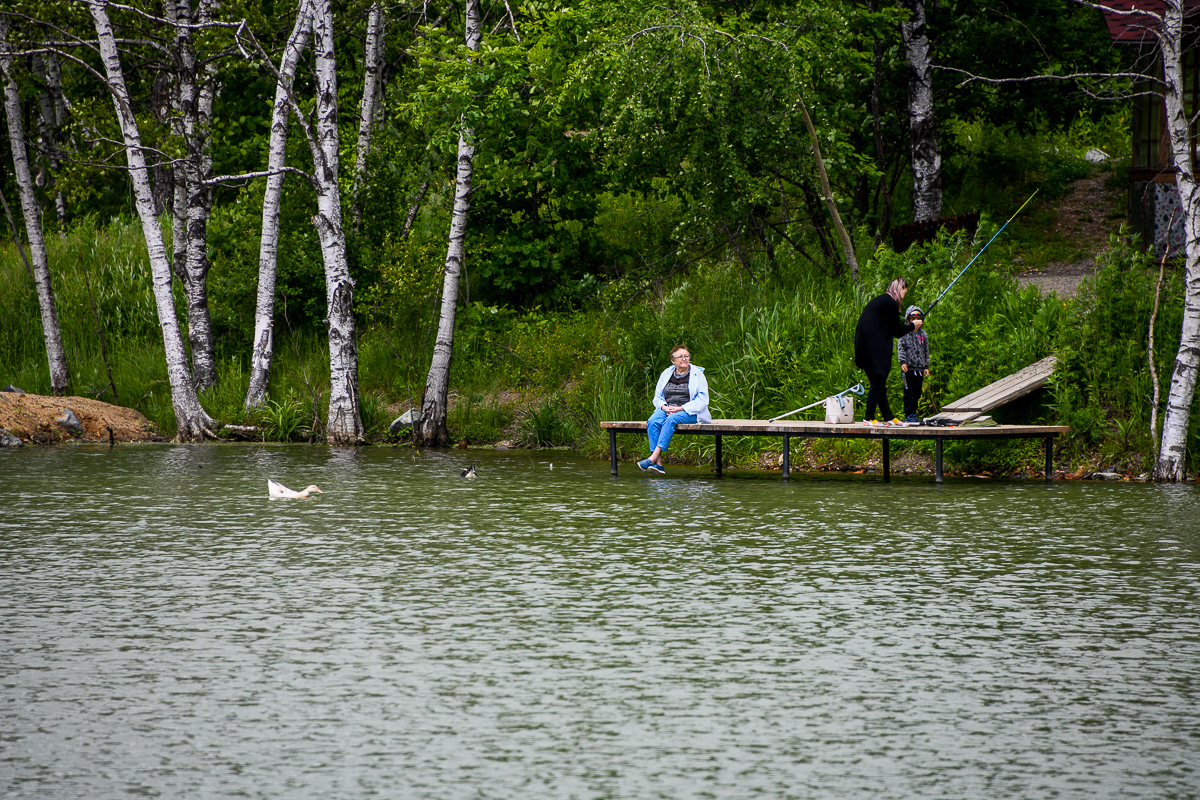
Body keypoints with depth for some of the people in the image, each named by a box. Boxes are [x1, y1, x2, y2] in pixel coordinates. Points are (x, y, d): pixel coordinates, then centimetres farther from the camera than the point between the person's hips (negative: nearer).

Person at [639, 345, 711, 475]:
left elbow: (702, 400, -6)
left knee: (672, 419, -37)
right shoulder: (666, 374, 14)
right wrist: (664, 407, -8)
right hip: (667, 410, 4)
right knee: (652, 421, -29)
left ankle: (653, 457, -43)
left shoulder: (697, 374, 2)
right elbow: (658, 397, 17)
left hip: (689, 412, -4)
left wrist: (680, 408, -15)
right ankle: (658, 463, -37)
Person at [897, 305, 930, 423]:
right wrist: (903, 362, -18)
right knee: (909, 393, -6)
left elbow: (926, 352, 18)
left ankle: (913, 414, 15)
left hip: (919, 369, 5)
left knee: (917, 394, 7)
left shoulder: (923, 335, 14)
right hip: (908, 368, -5)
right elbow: (900, 348, -5)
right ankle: (909, 415, -4)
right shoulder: (904, 333, 1)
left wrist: (926, 367, 13)